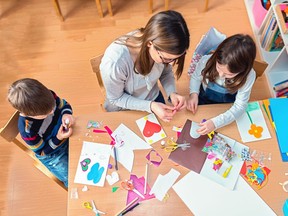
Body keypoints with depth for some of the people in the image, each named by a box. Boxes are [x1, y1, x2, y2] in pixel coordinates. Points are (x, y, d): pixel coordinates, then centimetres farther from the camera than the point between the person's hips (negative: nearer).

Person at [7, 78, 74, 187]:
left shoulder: (48, 96, -27)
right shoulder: (27, 130, -35)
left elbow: (64, 105, -5)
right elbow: (42, 151, -17)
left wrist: (66, 115, -26)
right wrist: (58, 139, -32)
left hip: (67, 136, 5)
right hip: (51, 155, -4)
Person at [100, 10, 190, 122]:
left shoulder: (162, 46, -27)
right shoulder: (114, 63, -40)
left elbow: (166, 73, -7)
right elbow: (116, 99, -22)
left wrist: (172, 93, -24)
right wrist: (150, 106, -32)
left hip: (154, 99, 4)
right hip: (124, 111, -3)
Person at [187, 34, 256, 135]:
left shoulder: (248, 76, -32)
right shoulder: (206, 61, -29)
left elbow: (239, 107, -26)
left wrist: (215, 122, -39)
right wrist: (194, 94, -25)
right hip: (202, 103, 0)